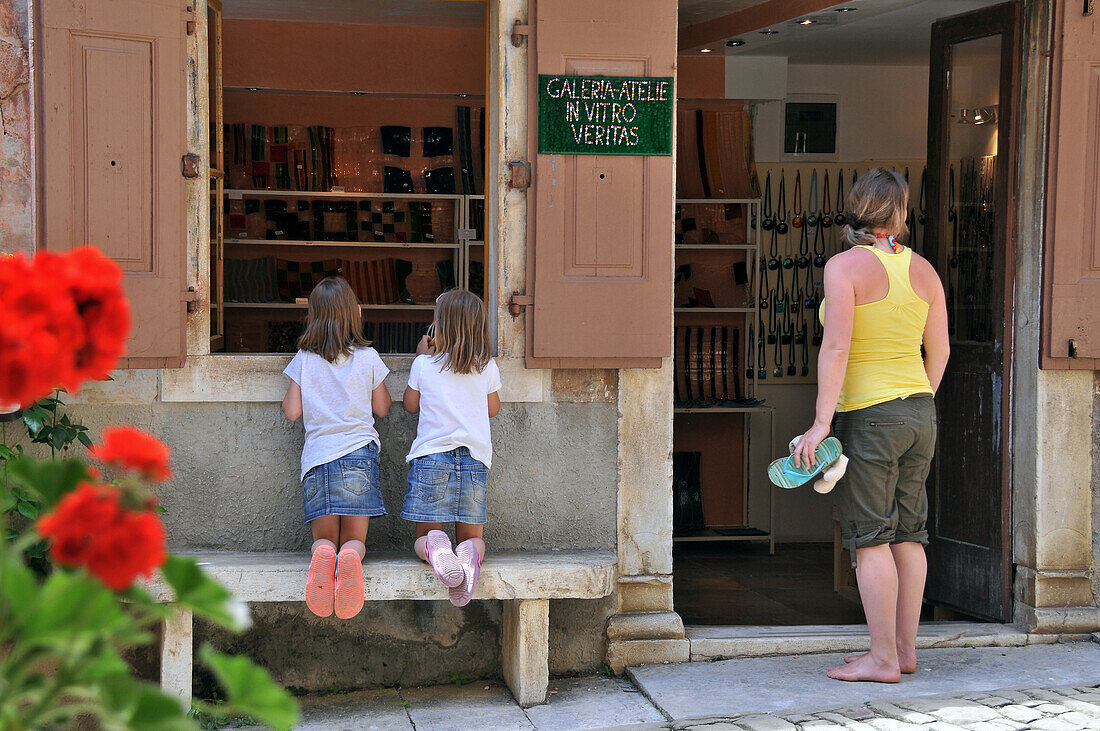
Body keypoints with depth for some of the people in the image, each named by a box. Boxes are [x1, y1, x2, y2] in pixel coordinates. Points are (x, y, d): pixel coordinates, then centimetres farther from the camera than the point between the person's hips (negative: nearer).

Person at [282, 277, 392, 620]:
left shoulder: (304, 360, 5)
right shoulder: (368, 358, 5)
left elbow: (292, 411, 8)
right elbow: (382, 408, 13)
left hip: (317, 456, 1)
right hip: (359, 454, 0)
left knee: (324, 537, 7)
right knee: (355, 537, 4)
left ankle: (323, 554, -30)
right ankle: (350, 556, -33)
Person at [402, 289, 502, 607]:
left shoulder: (425, 365, 1)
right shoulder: (487, 368, 5)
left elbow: (411, 404, 19)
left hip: (431, 457, -1)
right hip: (475, 458, 1)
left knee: (423, 537, 6)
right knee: (472, 536, 11)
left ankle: (433, 546, -31)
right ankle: (471, 553, -26)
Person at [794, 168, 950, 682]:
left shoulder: (845, 266, -12)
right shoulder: (923, 270, 6)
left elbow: (836, 346, -19)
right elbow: (939, 350, 10)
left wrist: (821, 422, -18)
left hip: (868, 413, -7)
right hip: (919, 413, 7)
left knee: (870, 538, -3)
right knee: (908, 534, 11)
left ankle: (883, 658, -1)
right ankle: (906, 648, 17)